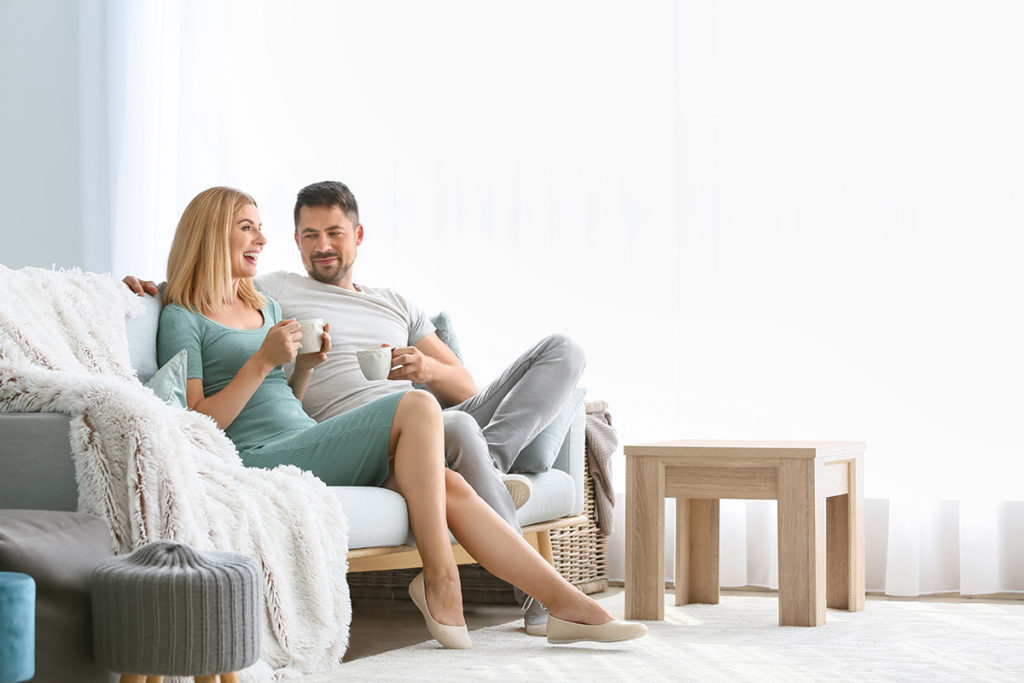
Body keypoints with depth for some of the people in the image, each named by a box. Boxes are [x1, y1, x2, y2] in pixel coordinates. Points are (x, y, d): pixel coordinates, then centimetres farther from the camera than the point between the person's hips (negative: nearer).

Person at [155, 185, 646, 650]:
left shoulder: (266, 308, 25)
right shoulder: (182, 319, 0)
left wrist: (304, 367, 8)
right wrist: (263, 362, -15)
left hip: (309, 448, 8)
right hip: (260, 462, -8)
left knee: (451, 487, -14)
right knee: (416, 407, -23)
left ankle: (565, 603, -16)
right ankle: (439, 578, -18)